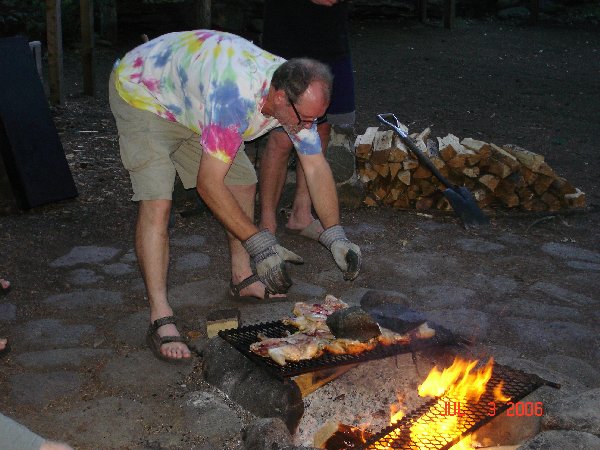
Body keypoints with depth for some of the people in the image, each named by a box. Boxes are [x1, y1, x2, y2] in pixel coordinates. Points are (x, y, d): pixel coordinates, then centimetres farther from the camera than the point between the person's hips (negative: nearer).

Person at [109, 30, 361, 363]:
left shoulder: (298, 94, -18)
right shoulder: (235, 97, -42)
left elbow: (316, 167, -8)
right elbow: (208, 184, -37)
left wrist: (335, 236, -15)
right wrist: (260, 244, -33)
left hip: (190, 103, 8)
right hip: (141, 94, -7)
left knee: (243, 182, 4)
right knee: (157, 202, -22)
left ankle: (242, 278, 21)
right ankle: (160, 319, -19)